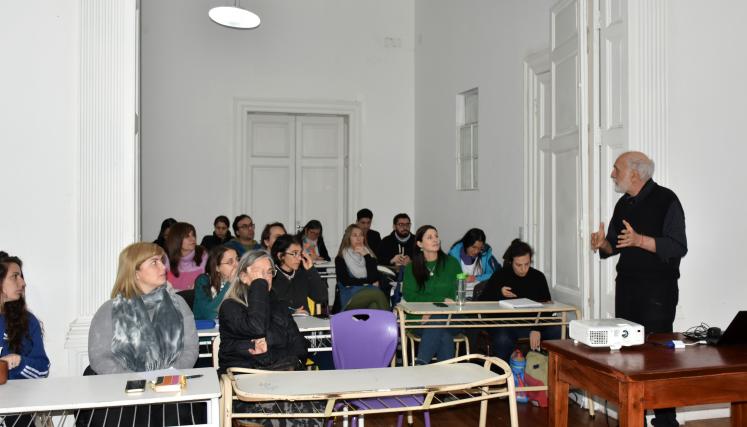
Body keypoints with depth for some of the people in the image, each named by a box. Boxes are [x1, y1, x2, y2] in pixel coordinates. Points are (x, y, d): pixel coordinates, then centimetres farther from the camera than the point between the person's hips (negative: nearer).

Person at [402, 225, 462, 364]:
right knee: (445, 336, -32)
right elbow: (409, 295, -2)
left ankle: (420, 365, -34)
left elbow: (456, 295, 2)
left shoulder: (451, 263, 9)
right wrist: (442, 300, -13)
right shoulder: (412, 267, 10)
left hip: (449, 318, 0)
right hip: (420, 318, 0)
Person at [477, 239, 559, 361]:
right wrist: (499, 293, -18)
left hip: (532, 323, 2)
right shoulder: (500, 276, 1)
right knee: (503, 341, -35)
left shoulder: (538, 277, 4)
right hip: (504, 325, -2)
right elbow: (481, 301, 0)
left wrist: (537, 329, -19)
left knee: (557, 332, -24)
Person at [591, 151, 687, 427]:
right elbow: (615, 244, 17)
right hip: (626, 287, 7)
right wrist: (603, 244, -5)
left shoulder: (666, 200, -9)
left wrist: (639, 240, -27)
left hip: (657, 290, -7)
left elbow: (678, 247, -16)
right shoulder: (624, 203, 12)